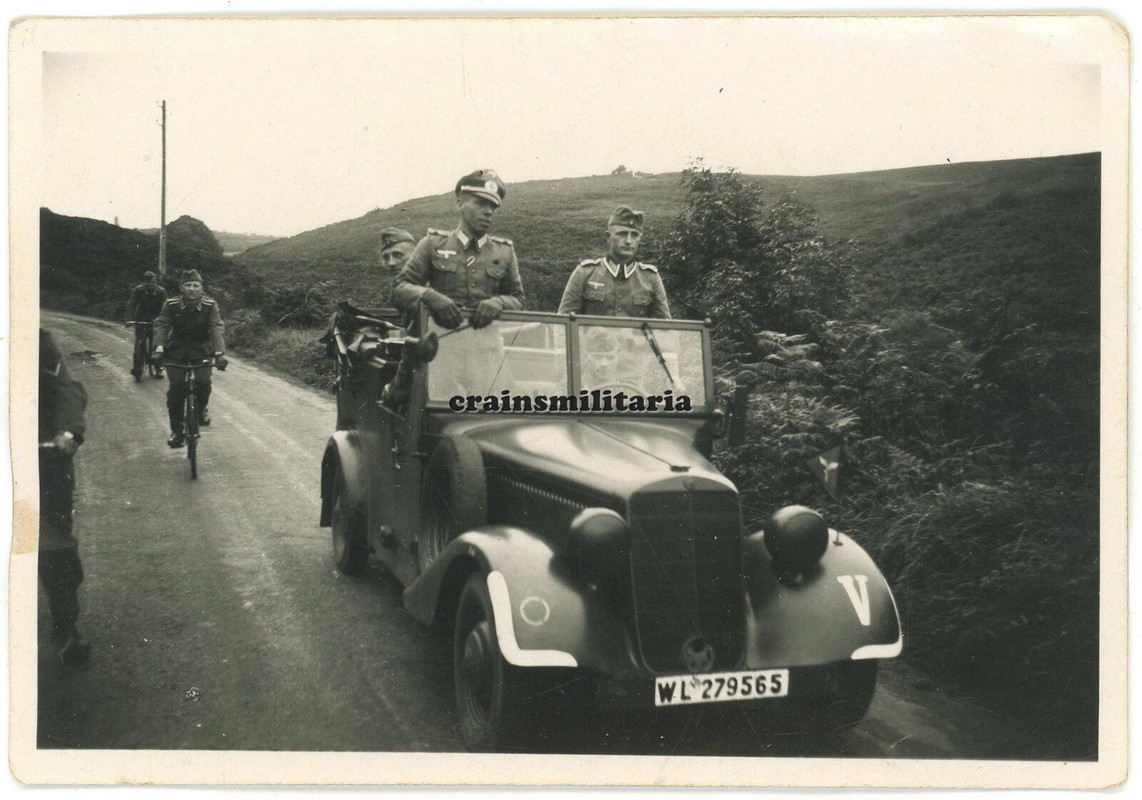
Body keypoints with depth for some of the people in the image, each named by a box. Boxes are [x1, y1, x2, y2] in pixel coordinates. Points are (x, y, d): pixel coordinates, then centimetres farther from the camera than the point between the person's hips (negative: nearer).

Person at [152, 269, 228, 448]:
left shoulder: (210, 305, -13)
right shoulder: (171, 305, -11)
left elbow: (216, 328, -22)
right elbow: (161, 326, -19)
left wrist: (219, 353, -37)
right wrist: (159, 348, -37)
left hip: (202, 350, 0)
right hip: (176, 351, 0)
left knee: (203, 383, -19)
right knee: (176, 388, -10)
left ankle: (201, 410, 15)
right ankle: (176, 431, 2)